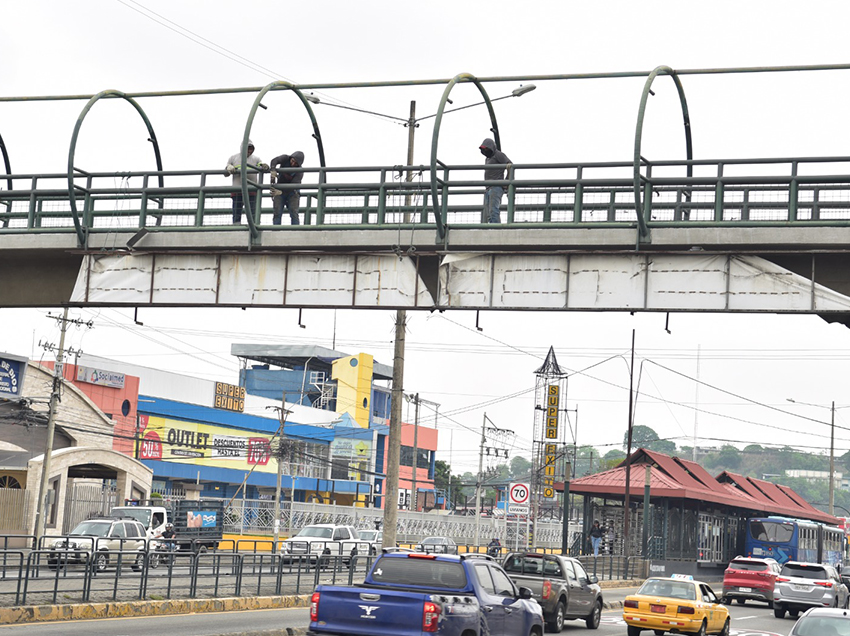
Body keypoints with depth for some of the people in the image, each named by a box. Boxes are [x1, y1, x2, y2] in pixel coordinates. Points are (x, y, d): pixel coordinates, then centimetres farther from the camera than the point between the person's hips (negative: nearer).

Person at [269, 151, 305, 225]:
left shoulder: (300, 172, -21)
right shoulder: (285, 158, -12)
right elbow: (274, 161, -30)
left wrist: (281, 192, -48)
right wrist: (273, 170, -53)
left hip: (292, 192, -2)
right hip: (279, 191, 2)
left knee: (294, 213, -13)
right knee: (277, 213, -9)